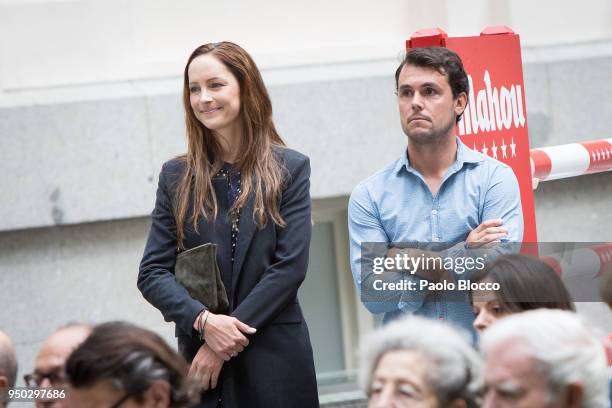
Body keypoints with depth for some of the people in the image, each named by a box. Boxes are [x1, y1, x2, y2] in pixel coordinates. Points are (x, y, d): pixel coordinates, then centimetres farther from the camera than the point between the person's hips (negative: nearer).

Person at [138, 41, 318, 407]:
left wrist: (226, 337, -11)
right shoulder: (176, 176, 8)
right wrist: (204, 321, -14)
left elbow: (290, 267, -6)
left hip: (275, 357, -1)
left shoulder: (290, 169, 3)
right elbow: (152, 272, 3)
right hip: (198, 356, 1)